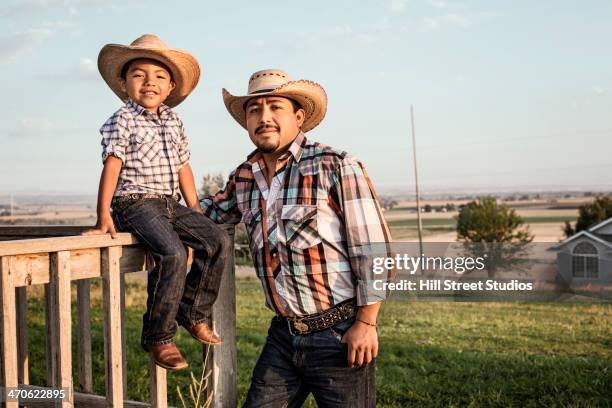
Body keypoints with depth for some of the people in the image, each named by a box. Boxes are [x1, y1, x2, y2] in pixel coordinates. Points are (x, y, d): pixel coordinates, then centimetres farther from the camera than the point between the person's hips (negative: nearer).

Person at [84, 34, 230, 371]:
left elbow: (183, 167, 19)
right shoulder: (122, 121, -3)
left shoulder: (174, 122, 15)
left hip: (170, 204, 7)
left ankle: (193, 314, 3)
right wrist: (103, 217, -15)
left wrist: (196, 212, 17)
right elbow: (112, 167, -10)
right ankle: (158, 337, -16)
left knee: (218, 240, -10)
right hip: (135, 204, -7)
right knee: (173, 253, -29)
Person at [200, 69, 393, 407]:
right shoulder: (243, 178, 6)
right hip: (284, 333, 6)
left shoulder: (336, 167, -12)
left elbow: (373, 249, -13)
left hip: (339, 333, -5)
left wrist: (365, 324, -14)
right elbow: (210, 211, 27)